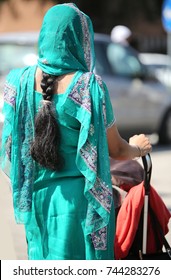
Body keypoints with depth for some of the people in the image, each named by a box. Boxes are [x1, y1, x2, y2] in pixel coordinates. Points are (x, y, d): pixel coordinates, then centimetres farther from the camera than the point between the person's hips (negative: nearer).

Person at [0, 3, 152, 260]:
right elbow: (116, 150, -8)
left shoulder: (21, 81, -5)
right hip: (80, 198, -4)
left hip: (37, 195, 4)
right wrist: (137, 148, 14)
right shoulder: (89, 87, -16)